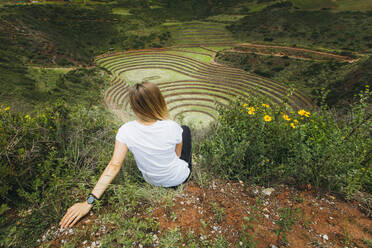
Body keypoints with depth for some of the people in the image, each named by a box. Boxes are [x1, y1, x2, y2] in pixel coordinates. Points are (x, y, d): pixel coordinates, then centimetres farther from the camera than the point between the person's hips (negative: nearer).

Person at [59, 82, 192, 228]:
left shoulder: (126, 131, -25)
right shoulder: (172, 127, -29)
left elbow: (114, 165, -29)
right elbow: (177, 155, -11)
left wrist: (89, 201, -24)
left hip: (153, 181, 2)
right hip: (179, 178, -2)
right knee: (185, 129, 19)